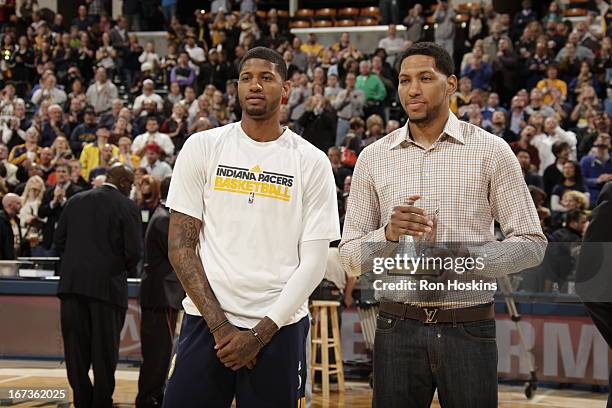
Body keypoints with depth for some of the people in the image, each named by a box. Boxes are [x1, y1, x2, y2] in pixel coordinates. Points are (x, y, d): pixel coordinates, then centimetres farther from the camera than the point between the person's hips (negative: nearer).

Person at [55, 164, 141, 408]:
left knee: (76, 349, 8)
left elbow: (59, 241, 8)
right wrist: (125, 270, 12)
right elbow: (133, 251, -8)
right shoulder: (127, 207, -3)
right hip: (108, 285, -3)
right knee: (105, 351, 5)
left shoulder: (75, 201, 9)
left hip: (72, 283, 4)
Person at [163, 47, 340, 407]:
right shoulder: (202, 147, 3)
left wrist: (260, 333, -9)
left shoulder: (312, 162, 2)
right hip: (206, 322, 1)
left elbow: (313, 261, -1)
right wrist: (219, 324, -8)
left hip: (278, 327, 0)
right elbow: (180, 245, 1)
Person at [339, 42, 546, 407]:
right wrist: (389, 234, -15)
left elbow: (531, 243, -1)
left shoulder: (491, 151, 1)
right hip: (398, 328, 2)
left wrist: (461, 256, -17)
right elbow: (350, 258, 6)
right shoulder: (374, 157, 6)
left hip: (469, 329, -1)